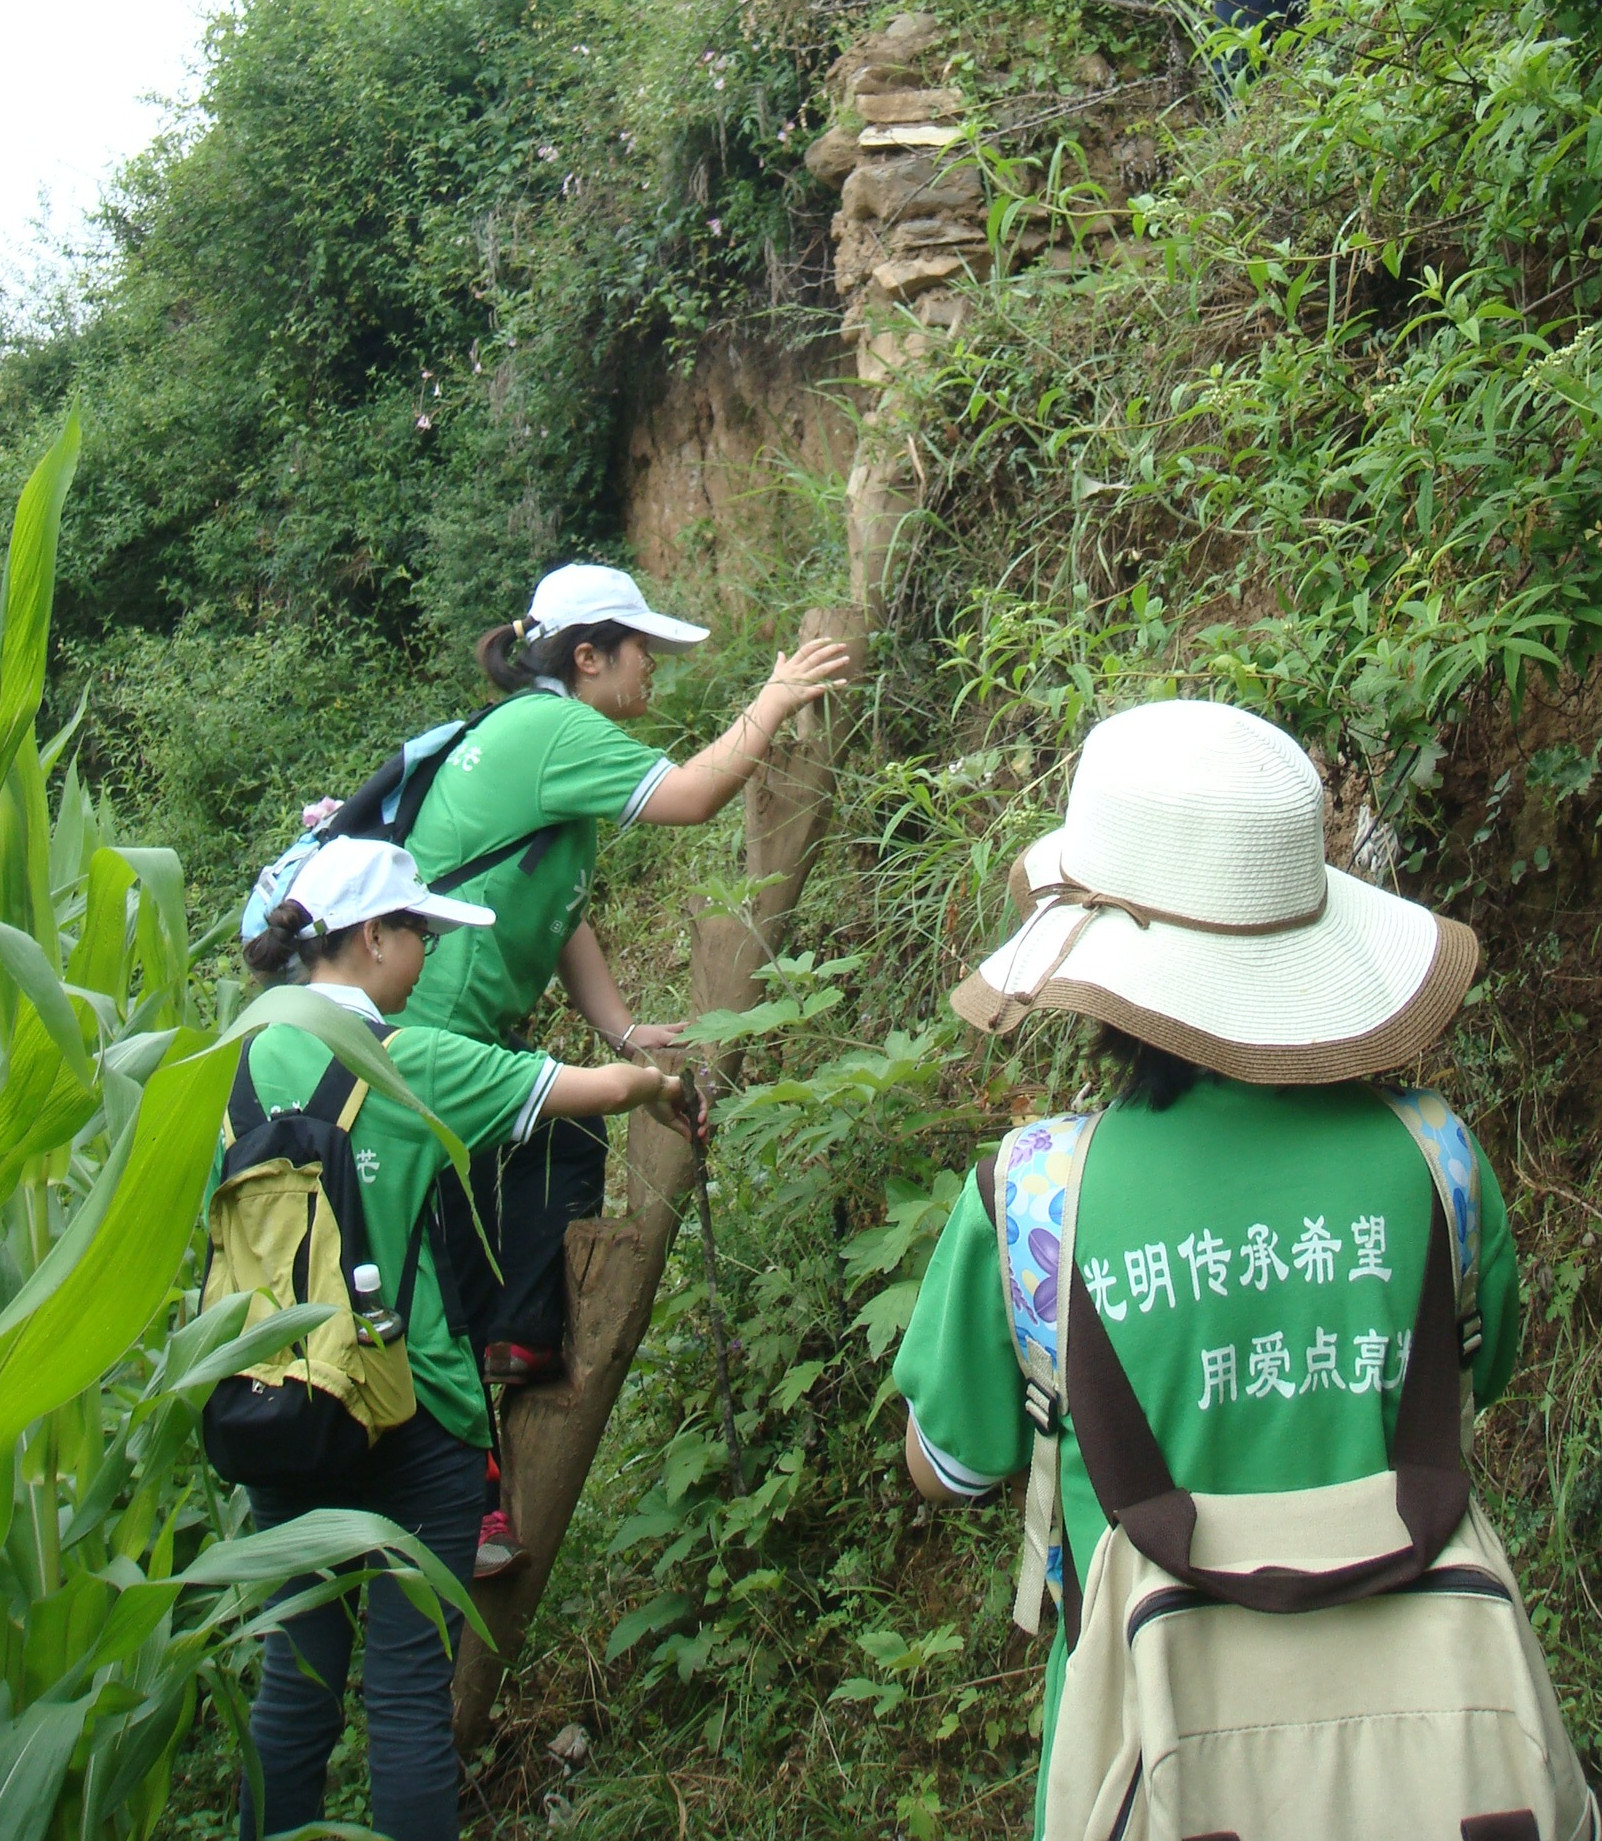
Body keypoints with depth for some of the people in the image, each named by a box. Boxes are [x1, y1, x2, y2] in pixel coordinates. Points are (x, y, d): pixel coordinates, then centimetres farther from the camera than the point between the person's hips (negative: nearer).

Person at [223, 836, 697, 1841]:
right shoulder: (413, 1062, -13)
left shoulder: (245, 1059, 1)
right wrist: (661, 1085, 13)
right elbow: (606, 1086, -8)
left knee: (298, 1672, 17)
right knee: (410, 1685, 3)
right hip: (411, 1411, -5)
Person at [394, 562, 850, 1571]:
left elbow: (561, 914, 14)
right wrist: (774, 702, -11)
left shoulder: (538, 733, 17)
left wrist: (625, 1031, 6)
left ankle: (522, 1350, 23)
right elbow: (689, 796, -24)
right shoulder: (549, 729, -13)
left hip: (463, 1039, 10)